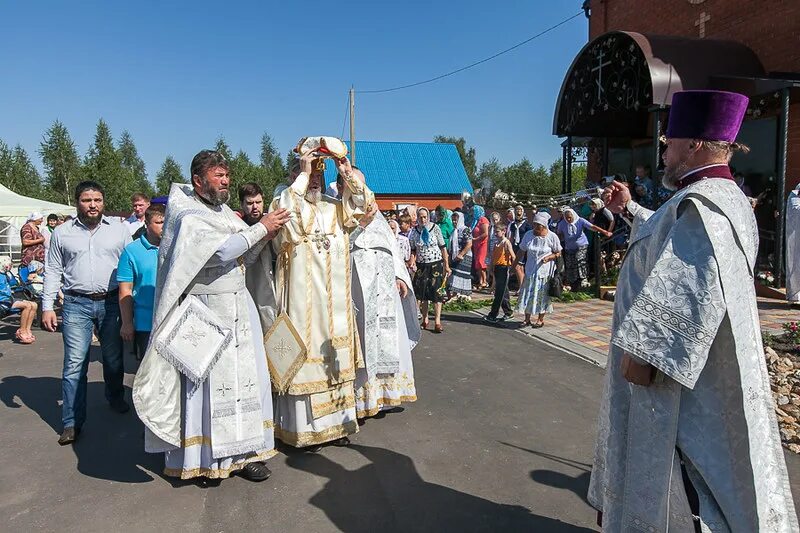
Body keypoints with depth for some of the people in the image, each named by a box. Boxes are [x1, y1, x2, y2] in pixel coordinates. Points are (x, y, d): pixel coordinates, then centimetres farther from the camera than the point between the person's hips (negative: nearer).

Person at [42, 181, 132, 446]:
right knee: (74, 364, -2)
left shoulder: (119, 229, 4)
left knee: (113, 358, 14)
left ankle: (115, 397, 40)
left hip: (112, 302, 1)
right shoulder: (62, 232, 5)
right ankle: (72, 422, 7)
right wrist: (47, 306, 1)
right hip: (76, 304, -1)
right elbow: (53, 271, 8)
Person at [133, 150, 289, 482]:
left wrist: (266, 236, -3)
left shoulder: (223, 212, 14)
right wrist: (261, 228, -17)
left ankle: (242, 451, 15)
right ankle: (204, 455, 13)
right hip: (206, 313, -7)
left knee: (243, 380, 7)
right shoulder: (188, 217, -10)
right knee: (206, 384, 0)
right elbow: (222, 251, -25)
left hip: (238, 309, 8)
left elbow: (244, 257, 13)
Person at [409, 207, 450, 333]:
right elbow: (413, 251, 7)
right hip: (421, 265, 3)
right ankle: (425, 320, 19)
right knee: (422, 293, 7)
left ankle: (437, 322, -4)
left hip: (436, 264, -2)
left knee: (436, 292, -6)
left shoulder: (435, 228, -5)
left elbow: (443, 247, -2)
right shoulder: (414, 231, 1)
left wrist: (447, 265, -3)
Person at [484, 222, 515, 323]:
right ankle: (508, 312, 25)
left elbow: (513, 257, -11)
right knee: (503, 293, 15)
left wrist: (512, 268, -9)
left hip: (503, 268, -8)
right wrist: (492, 269, 14)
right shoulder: (496, 242, 12)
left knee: (499, 293, -5)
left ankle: (493, 315, -4)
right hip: (496, 268, 8)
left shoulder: (506, 242, -10)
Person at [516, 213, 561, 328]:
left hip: (545, 271, -3)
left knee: (542, 295, 5)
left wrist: (549, 257, -18)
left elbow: (558, 253, -1)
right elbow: (522, 251, 8)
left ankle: (540, 320, 18)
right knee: (528, 294, 4)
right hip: (530, 270, 3)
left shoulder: (552, 237, -7)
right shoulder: (528, 235, 0)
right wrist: (515, 263, 3)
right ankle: (527, 319, 16)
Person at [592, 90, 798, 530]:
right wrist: (629, 209, 27)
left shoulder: (700, 205, -24)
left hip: (685, 380, -11)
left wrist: (643, 351, -28)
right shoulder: (726, 197, 11)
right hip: (703, 369, 11)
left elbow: (691, 295, -33)